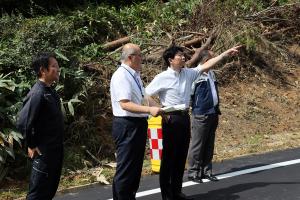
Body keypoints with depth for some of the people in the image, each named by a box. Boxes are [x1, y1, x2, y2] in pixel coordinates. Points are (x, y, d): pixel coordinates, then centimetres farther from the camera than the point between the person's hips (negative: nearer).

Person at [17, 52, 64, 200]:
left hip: (55, 149, 9)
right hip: (44, 152, -9)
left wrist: (58, 146, 14)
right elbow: (23, 122, -25)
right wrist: (32, 146, -14)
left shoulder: (50, 91, 8)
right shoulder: (37, 94, -21)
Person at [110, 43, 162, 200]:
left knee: (136, 166, 19)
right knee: (126, 169, -2)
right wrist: (149, 110, -30)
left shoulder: (134, 75, 12)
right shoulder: (121, 76, -17)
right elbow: (125, 104, -26)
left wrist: (155, 109, 14)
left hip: (138, 124, 10)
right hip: (126, 126, -10)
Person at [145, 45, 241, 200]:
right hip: (171, 119, -6)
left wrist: (225, 54, 6)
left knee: (181, 156, 12)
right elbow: (147, 95, -9)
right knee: (169, 157, 0)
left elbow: (206, 65, 8)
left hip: (185, 118, 7)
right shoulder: (162, 78, -10)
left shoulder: (188, 73, 7)